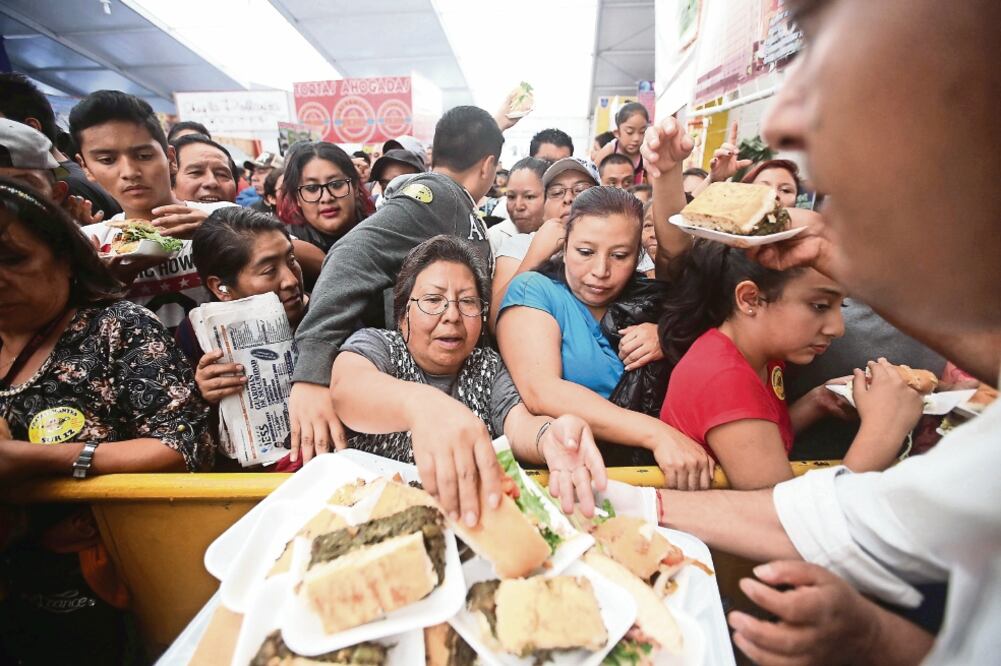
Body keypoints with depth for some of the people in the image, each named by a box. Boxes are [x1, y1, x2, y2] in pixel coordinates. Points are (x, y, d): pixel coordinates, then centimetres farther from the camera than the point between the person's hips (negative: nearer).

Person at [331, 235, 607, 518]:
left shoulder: (489, 368, 6)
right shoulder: (374, 345, -4)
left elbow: (519, 425, -12)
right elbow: (347, 387, -27)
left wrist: (550, 435, -36)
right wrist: (419, 404, -48)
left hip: (473, 513, 3)